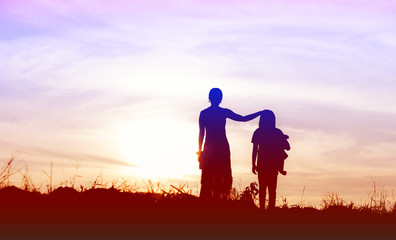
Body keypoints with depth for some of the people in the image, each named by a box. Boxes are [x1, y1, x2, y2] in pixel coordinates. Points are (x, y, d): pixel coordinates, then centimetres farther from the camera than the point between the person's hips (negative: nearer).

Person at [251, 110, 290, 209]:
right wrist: (284, 139, 20)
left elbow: (254, 150, -4)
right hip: (274, 164, 1)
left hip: (262, 164, -1)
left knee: (262, 189, 5)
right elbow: (287, 147, 1)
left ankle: (262, 209, -2)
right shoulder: (278, 132, 0)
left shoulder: (258, 132, -3)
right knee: (272, 189, 5)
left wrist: (253, 165, 1)